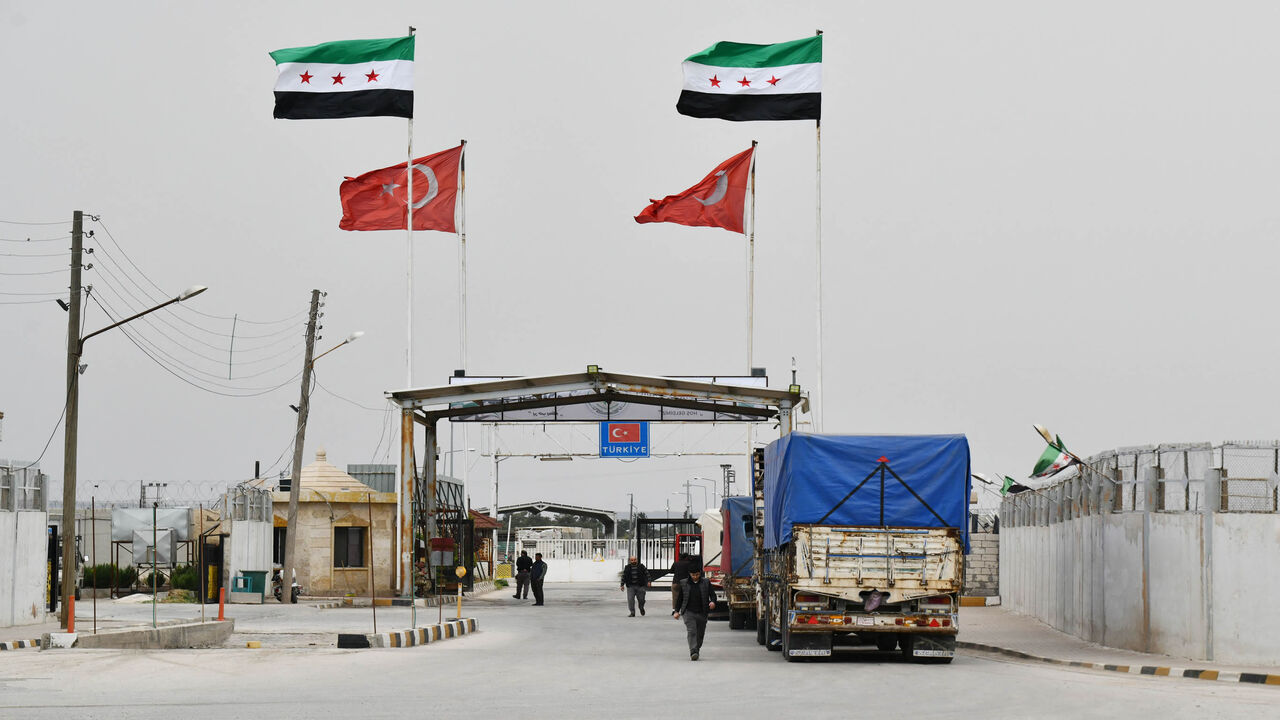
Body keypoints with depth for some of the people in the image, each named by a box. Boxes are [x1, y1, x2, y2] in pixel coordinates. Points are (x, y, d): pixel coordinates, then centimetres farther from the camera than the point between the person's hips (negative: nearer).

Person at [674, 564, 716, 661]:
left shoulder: (706, 582, 5)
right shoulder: (683, 583, 6)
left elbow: (712, 594, 4)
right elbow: (680, 598, 12)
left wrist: (713, 602, -18)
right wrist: (677, 611, 8)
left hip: (702, 613, 1)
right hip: (688, 612, -1)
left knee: (700, 634, 8)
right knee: (692, 632, -16)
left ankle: (696, 650, 25)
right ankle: (693, 652, -23)